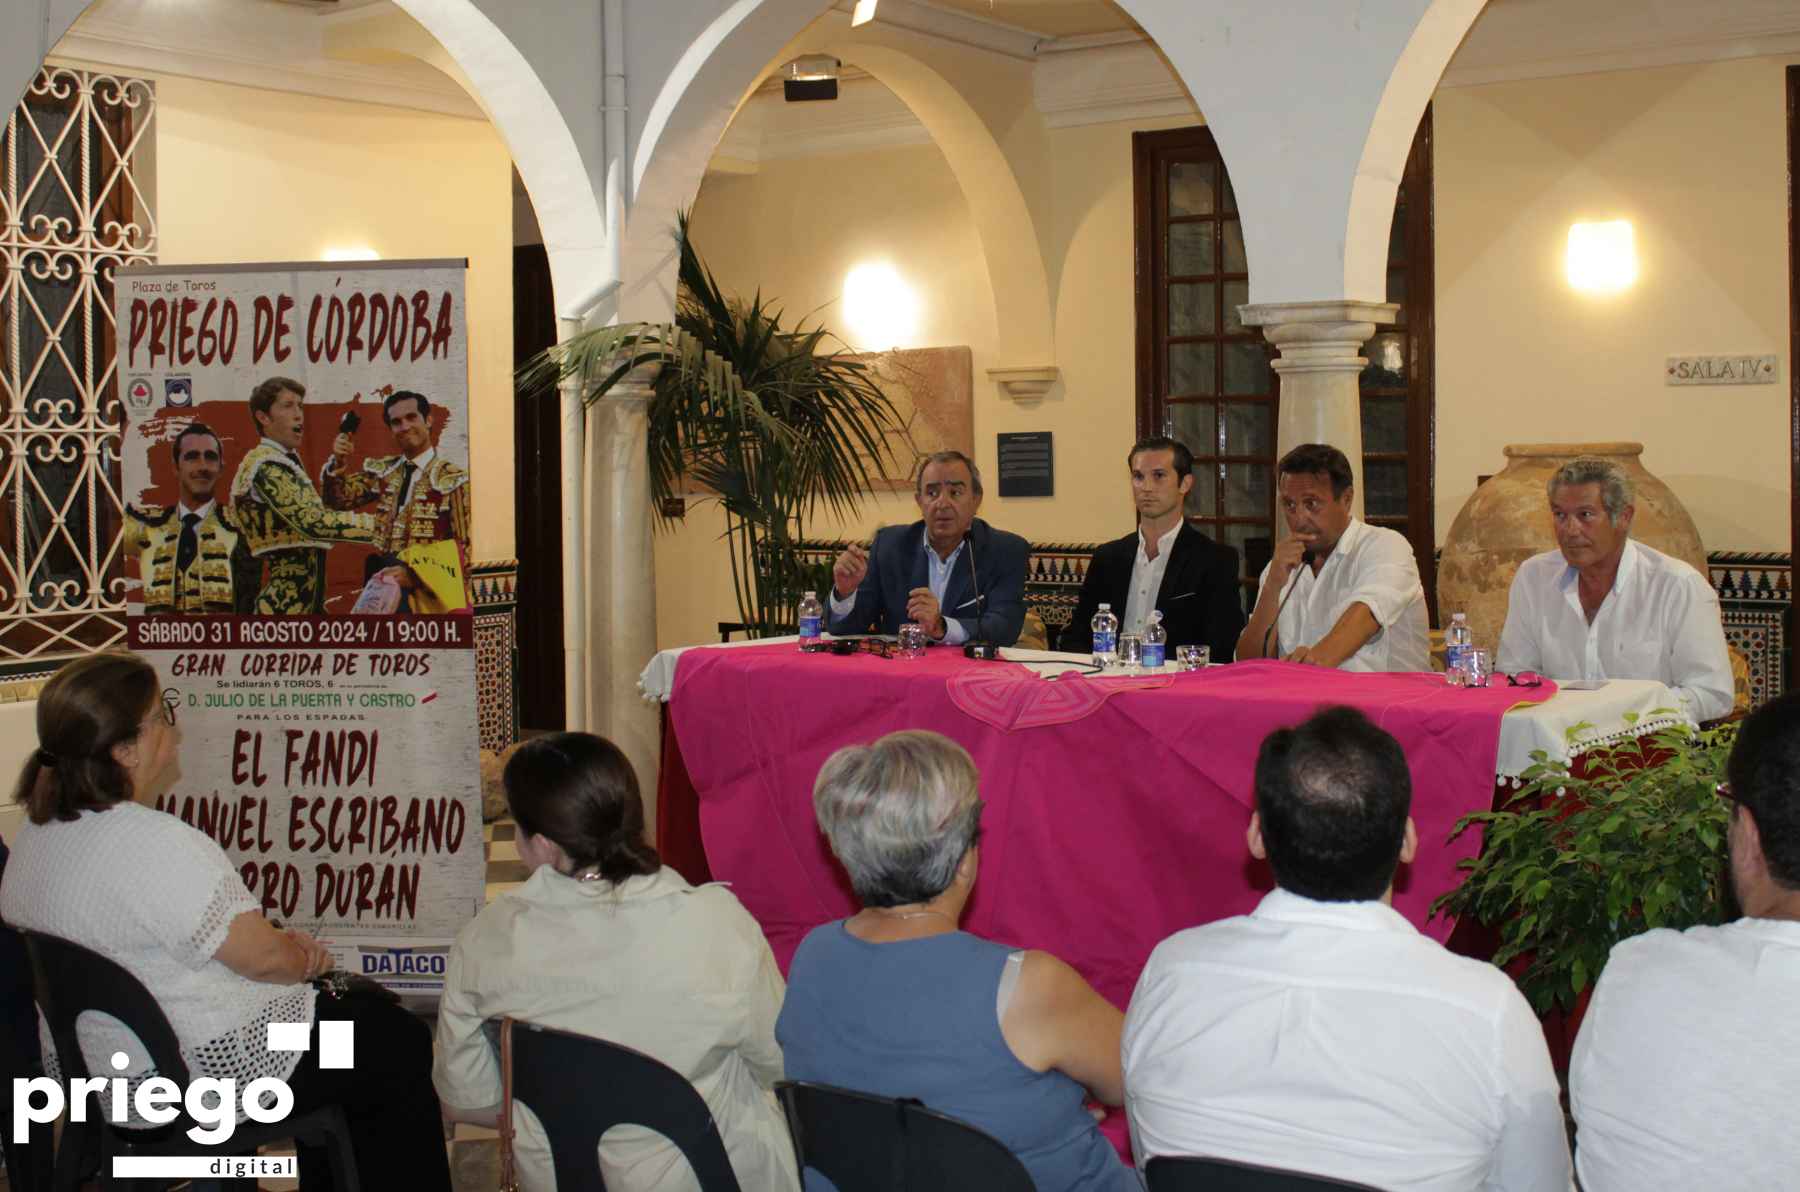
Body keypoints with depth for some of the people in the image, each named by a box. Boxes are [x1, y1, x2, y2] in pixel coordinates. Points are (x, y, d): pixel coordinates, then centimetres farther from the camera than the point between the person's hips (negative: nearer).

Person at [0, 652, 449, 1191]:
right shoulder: (161, 846, -30)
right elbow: (263, 958, -22)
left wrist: (281, 942, 5)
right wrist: (303, 959, 0)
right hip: (205, 1076, -10)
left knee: (353, 1006, 26)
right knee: (403, 1046, 7)